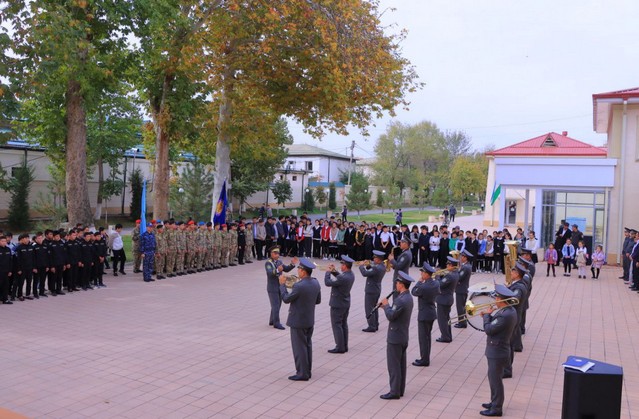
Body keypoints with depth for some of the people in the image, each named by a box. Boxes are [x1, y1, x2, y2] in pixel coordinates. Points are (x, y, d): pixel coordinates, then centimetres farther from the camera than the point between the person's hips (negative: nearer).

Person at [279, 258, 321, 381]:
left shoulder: (299, 286, -25)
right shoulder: (316, 283, -1)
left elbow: (286, 299, -13)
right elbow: (318, 301, 9)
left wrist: (282, 284, -4)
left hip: (298, 321, -8)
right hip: (310, 320, 8)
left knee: (299, 347, 3)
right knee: (307, 345, 17)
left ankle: (302, 373, 11)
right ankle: (307, 371, 27)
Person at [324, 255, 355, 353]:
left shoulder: (343, 278, -28)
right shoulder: (351, 274, 0)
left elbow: (328, 283, -22)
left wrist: (328, 272, -8)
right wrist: (333, 271, 3)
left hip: (337, 304, -9)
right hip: (346, 303, 9)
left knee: (336, 325, 0)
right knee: (344, 324, 16)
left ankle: (340, 347, 4)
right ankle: (344, 346, 23)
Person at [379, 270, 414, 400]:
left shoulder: (401, 300, -24)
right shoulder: (408, 297, 7)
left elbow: (390, 316, -23)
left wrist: (386, 305, -9)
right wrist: (388, 306, 3)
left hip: (395, 337, -10)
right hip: (403, 336, 10)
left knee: (393, 365, -1)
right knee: (401, 364, 16)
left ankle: (394, 392, 5)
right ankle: (400, 389, 24)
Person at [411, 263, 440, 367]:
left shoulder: (423, 287, -26)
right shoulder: (436, 284, -2)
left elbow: (413, 292, -8)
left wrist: (419, 282, -1)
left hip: (424, 314, -8)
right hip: (432, 313, 8)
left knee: (423, 337, 2)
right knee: (427, 336, 18)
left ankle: (424, 360, 9)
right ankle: (425, 358, 28)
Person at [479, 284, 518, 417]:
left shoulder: (505, 315, -28)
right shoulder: (511, 310, 4)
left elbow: (488, 330, -23)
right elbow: (495, 324, 12)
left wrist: (486, 315, -11)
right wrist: (489, 316, -1)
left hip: (497, 352, -10)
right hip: (498, 350, 10)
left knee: (495, 379, 3)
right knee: (494, 378, 21)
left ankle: (496, 409, 14)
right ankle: (495, 402, 34)